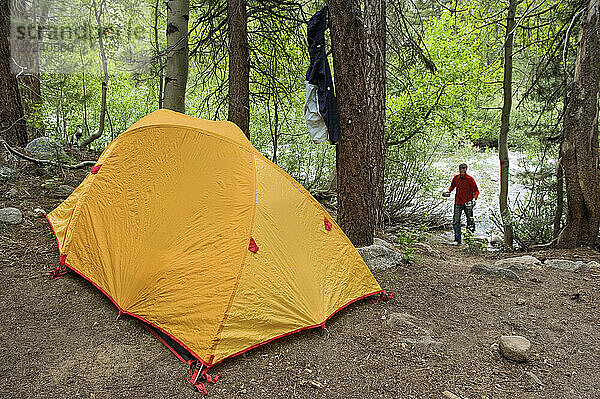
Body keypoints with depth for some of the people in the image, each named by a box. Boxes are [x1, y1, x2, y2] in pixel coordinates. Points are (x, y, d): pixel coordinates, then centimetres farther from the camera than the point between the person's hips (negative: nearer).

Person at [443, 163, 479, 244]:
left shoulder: (470, 179, -10)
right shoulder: (456, 178, 1)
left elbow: (476, 190, -5)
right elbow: (452, 186, 21)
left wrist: (474, 198, -21)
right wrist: (449, 190, 2)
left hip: (468, 203, -3)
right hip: (458, 203, 3)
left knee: (470, 221, 6)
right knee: (455, 222, -2)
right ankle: (458, 240, 4)